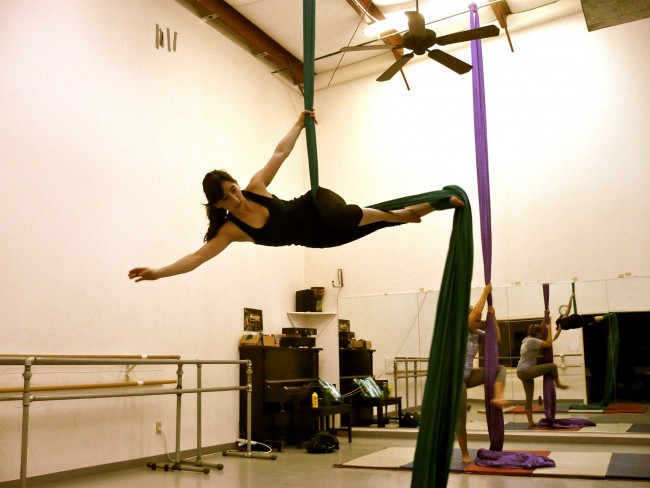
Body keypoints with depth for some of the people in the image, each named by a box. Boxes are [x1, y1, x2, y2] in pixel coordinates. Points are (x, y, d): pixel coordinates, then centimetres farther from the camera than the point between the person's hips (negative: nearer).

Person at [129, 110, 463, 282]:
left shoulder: (255, 187, -15)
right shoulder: (231, 229, -17)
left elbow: (280, 152, -5)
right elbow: (198, 256, -22)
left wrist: (300, 123, -6)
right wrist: (158, 272, -32)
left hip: (316, 205, -1)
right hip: (312, 236, 1)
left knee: (343, 216, -36)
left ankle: (403, 213, -13)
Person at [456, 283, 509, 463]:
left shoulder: (476, 333, 6)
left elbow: (496, 338, 5)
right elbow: (475, 312, -27)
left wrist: (493, 316, -5)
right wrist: (485, 293, -17)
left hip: (470, 375, 7)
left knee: (500, 369, -2)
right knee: (461, 417, -1)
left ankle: (497, 397, -23)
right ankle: (465, 454, 13)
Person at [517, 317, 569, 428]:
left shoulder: (527, 339, 16)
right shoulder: (533, 341, -13)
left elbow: (539, 329, 28)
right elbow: (549, 343, -20)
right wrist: (549, 329, -9)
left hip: (521, 372, 10)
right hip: (527, 371, -10)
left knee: (529, 397, 10)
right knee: (552, 366, -9)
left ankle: (530, 422, 12)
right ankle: (558, 384, 15)